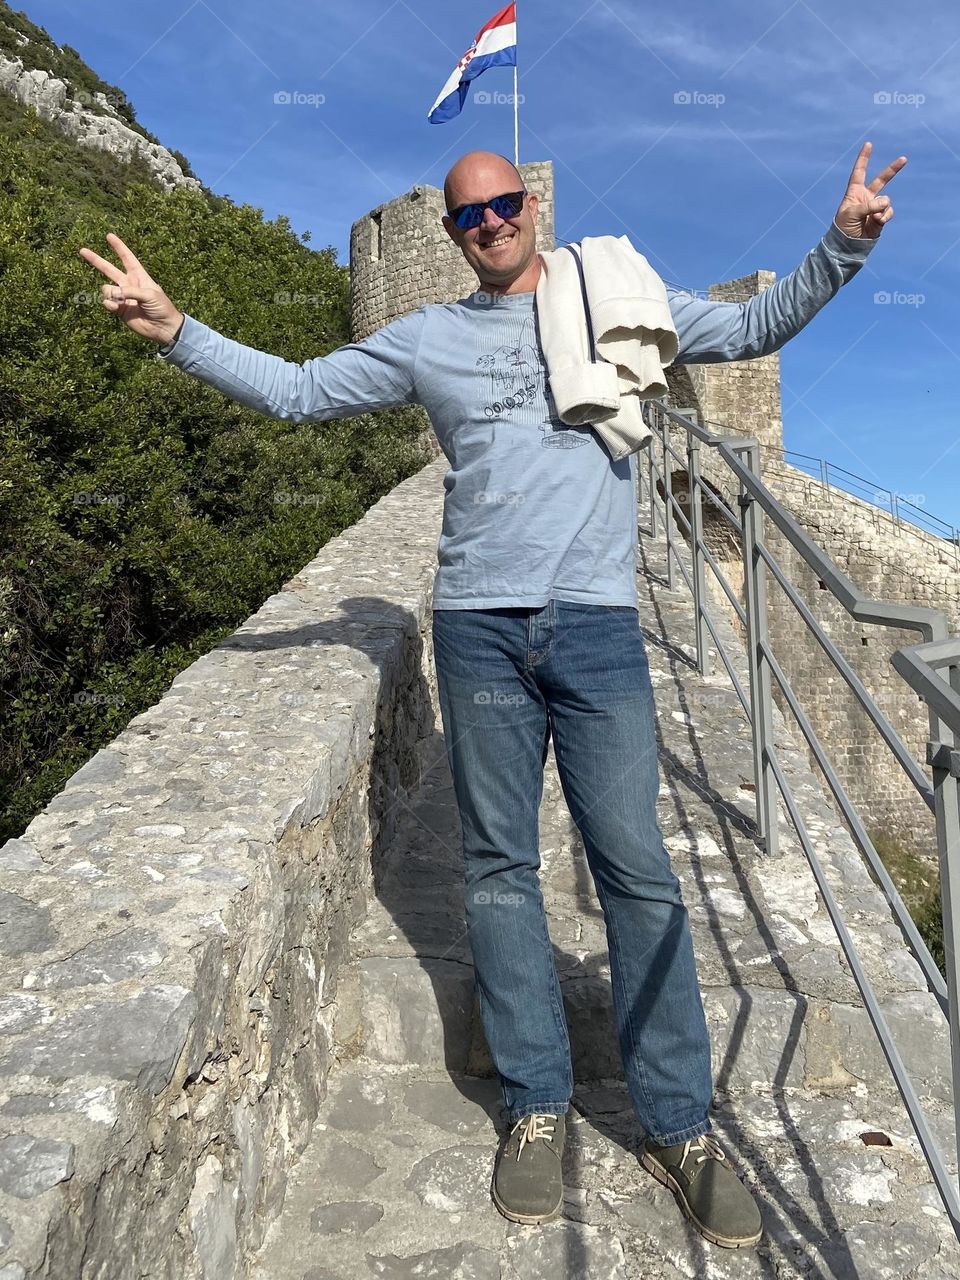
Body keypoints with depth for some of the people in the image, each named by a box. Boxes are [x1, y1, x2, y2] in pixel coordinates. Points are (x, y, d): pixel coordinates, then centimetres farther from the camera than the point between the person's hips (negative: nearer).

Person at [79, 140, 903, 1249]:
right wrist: (175, 331, 10)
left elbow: (754, 329, 15)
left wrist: (842, 244, 2)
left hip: (597, 626, -1)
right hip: (479, 627, 2)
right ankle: (536, 1106, 22)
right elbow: (294, 391, 17)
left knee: (635, 868, 0)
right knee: (500, 868, 6)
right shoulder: (426, 339, 14)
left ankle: (678, 1125, 15)